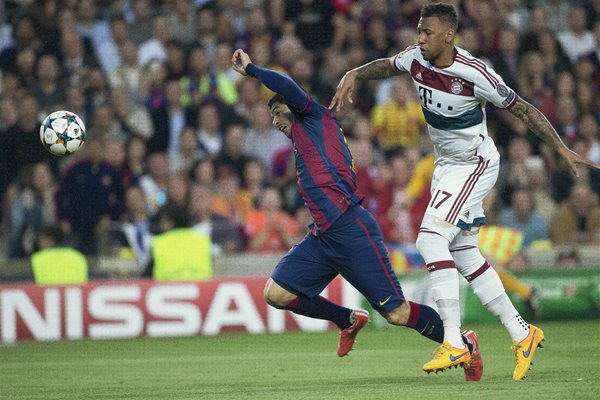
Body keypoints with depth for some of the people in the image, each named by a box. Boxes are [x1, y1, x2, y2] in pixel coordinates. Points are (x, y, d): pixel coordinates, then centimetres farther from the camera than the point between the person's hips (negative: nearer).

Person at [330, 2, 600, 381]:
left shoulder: (474, 73, -24)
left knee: (431, 239, -20)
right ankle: (522, 333, 20)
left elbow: (523, 109, -15)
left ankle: (454, 343, -19)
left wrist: (562, 149, -16)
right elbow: (387, 66, 18)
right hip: (446, 165, 8)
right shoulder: (416, 58, -6)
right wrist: (353, 76, 0)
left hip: (476, 165, -8)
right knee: (463, 253, 9)